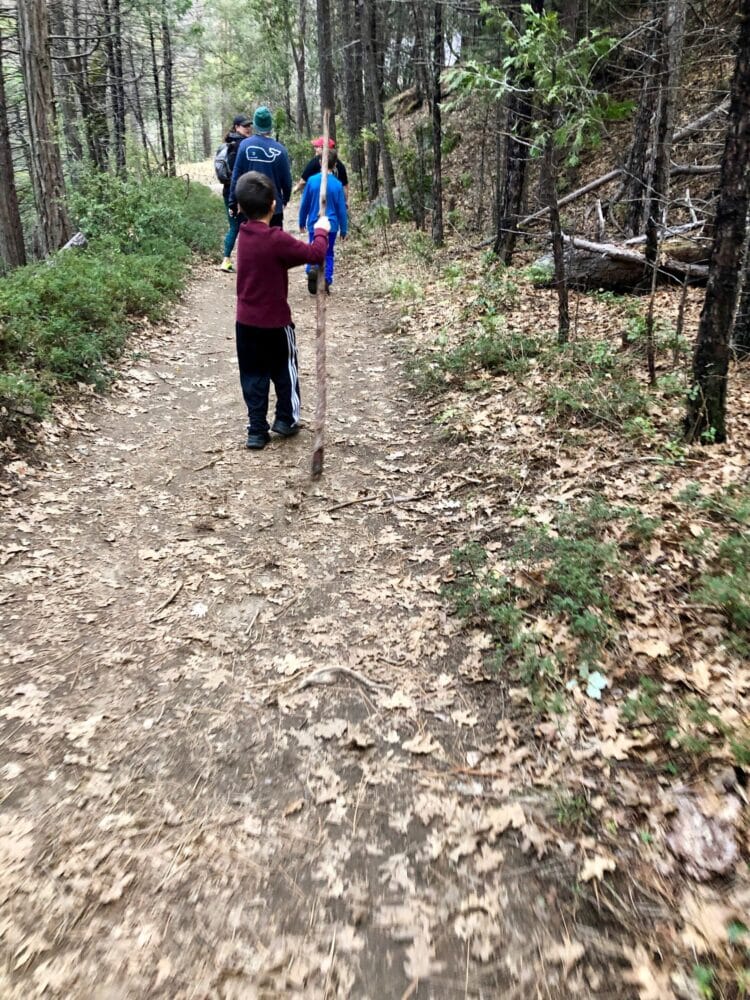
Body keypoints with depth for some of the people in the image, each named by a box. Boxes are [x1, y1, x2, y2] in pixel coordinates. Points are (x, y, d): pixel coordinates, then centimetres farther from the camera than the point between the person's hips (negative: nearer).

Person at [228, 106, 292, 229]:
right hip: (274, 207, 0)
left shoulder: (245, 145, -7)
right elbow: (286, 180, -1)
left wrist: (233, 203, 2)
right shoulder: (280, 149, -7)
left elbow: (236, 176, -7)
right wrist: (285, 200, 18)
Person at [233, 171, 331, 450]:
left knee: (253, 375, 11)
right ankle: (287, 419, 28)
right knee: (285, 370, 16)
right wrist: (321, 231, 0)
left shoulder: (244, 234, 1)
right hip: (274, 321, -5)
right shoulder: (277, 239, -20)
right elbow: (316, 254, -17)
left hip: (246, 320, 6)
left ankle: (256, 430, 13)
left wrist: (311, 237, 4)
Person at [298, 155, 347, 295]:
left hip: (314, 225, 0)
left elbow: (304, 204, 1)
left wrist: (302, 222, 15)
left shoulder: (312, 180, -7)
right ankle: (326, 281, 6)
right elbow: (341, 209, -3)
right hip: (331, 225, 0)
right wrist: (344, 230, 6)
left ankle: (312, 269, -22)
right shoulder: (337, 184, -8)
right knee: (328, 254, 14)